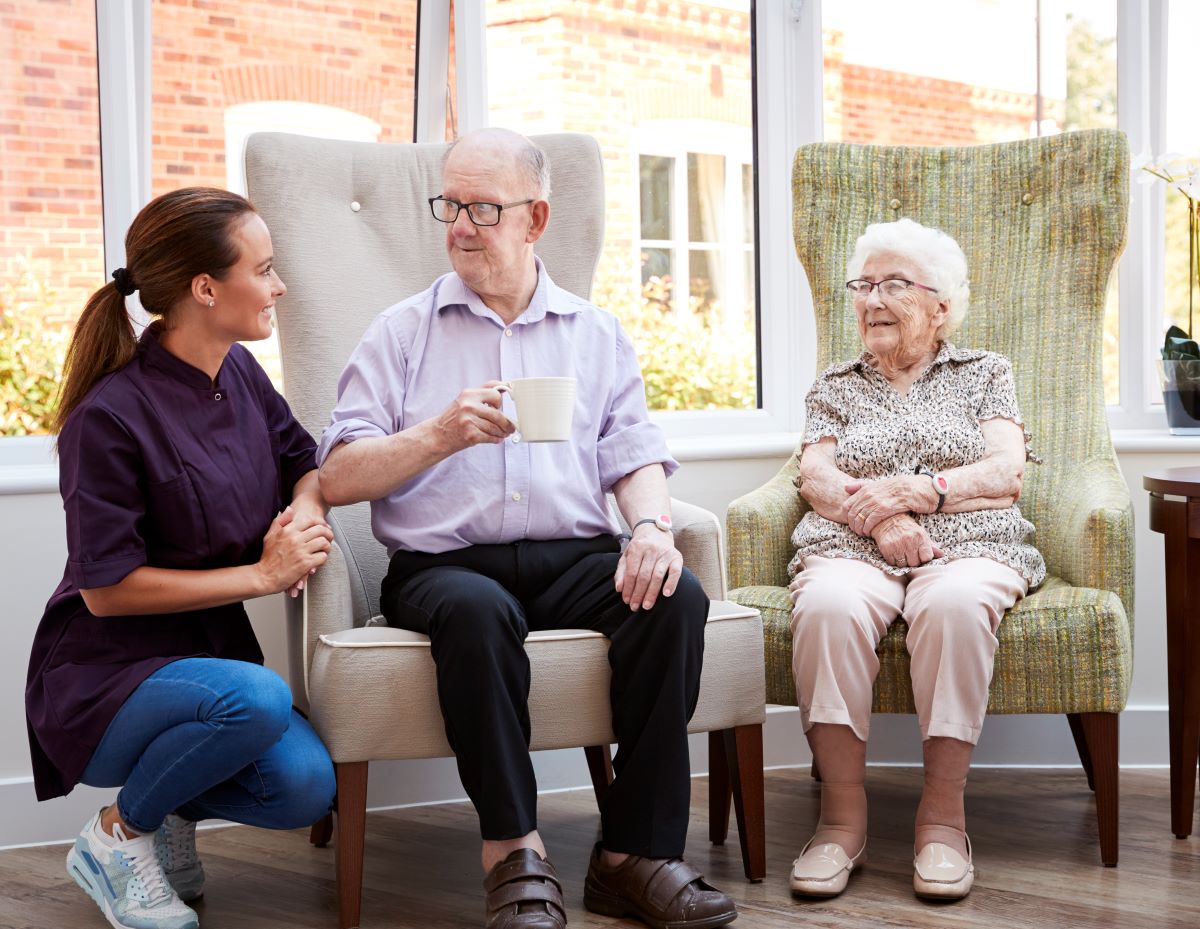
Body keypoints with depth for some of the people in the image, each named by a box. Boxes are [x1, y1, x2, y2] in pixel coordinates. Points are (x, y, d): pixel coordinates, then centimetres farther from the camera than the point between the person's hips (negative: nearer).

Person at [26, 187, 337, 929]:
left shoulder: (240, 374, 1)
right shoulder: (110, 417, -20)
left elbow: (305, 462, 17)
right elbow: (106, 588, -19)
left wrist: (307, 511, -7)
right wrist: (261, 574, -18)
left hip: (208, 656, 6)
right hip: (104, 676, -6)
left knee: (306, 788, -21)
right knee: (258, 700, -35)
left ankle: (176, 809, 13)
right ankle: (119, 834, -6)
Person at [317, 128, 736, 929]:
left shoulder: (597, 335, 20)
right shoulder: (402, 332, 13)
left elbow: (636, 455, 8)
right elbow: (337, 479, 3)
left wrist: (652, 524, -14)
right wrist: (444, 434, -12)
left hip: (575, 557, 2)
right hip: (444, 562, -2)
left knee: (676, 597, -28)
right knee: (478, 611, -37)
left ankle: (635, 853, -23)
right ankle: (515, 857, -29)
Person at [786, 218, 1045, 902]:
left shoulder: (985, 373, 20)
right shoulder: (838, 386, 25)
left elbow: (1008, 474, 5)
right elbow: (816, 478, 9)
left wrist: (916, 490, -11)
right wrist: (877, 514, -12)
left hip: (969, 546, -1)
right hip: (853, 549, 1)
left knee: (955, 603, -39)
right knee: (828, 606, -37)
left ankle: (944, 815, -32)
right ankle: (844, 815, -31)